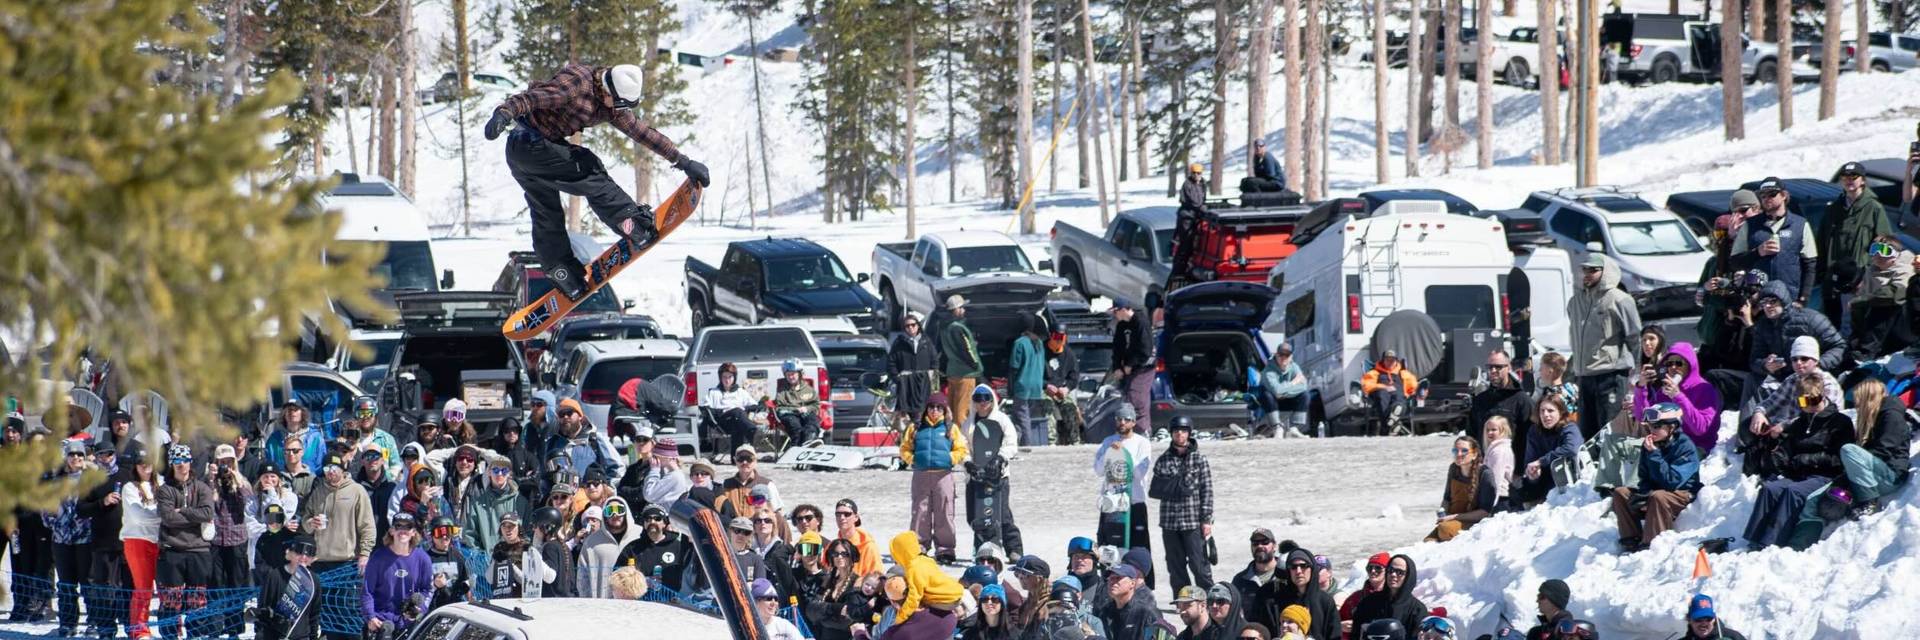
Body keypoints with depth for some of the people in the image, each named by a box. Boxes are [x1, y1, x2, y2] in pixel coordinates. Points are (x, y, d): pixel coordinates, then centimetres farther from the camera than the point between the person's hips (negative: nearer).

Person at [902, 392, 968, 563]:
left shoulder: (951, 429, 7)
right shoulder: (916, 428, 11)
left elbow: (961, 451, 6)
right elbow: (905, 448, 13)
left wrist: (949, 459, -8)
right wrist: (911, 459, -4)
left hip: (943, 475, -1)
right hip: (921, 476, 1)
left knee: (944, 514, -2)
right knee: (920, 513, 1)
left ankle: (944, 549, 4)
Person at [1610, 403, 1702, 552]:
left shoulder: (1686, 447, -19)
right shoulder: (1648, 445, 2)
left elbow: (1671, 481, -27)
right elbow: (1645, 478, 8)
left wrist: (1654, 454, -29)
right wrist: (1644, 494, -15)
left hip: (1683, 494, -7)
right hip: (1654, 490, 7)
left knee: (1658, 497, -38)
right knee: (1620, 493, -5)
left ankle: (1650, 545, -34)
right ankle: (1630, 539, -11)